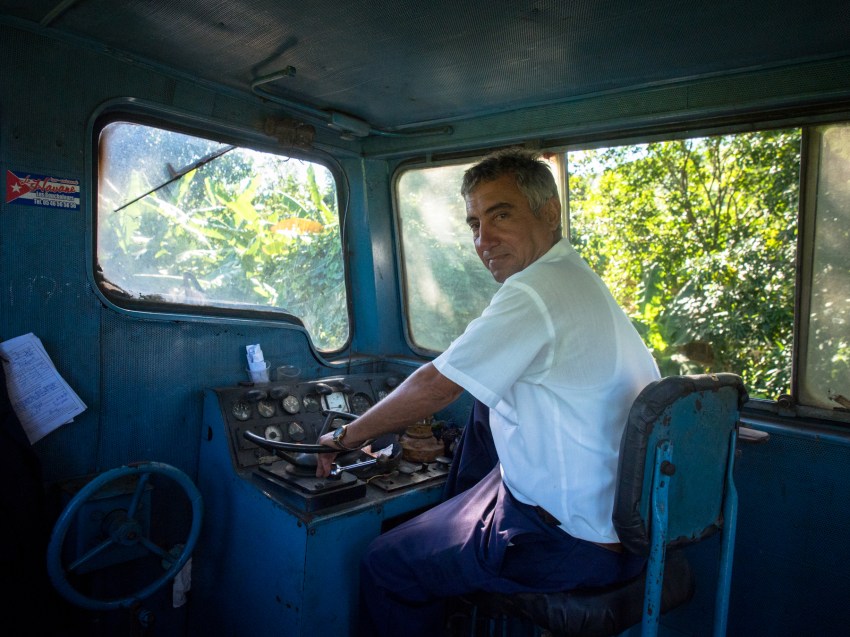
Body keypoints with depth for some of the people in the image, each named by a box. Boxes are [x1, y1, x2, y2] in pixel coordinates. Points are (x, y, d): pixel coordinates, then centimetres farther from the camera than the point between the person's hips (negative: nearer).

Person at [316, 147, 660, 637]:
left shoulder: (536, 291, -22)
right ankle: (455, 515, 33)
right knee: (487, 406, 23)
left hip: (573, 544, -9)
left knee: (385, 564, 1)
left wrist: (345, 437, -4)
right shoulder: (579, 279, 9)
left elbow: (434, 387, -18)